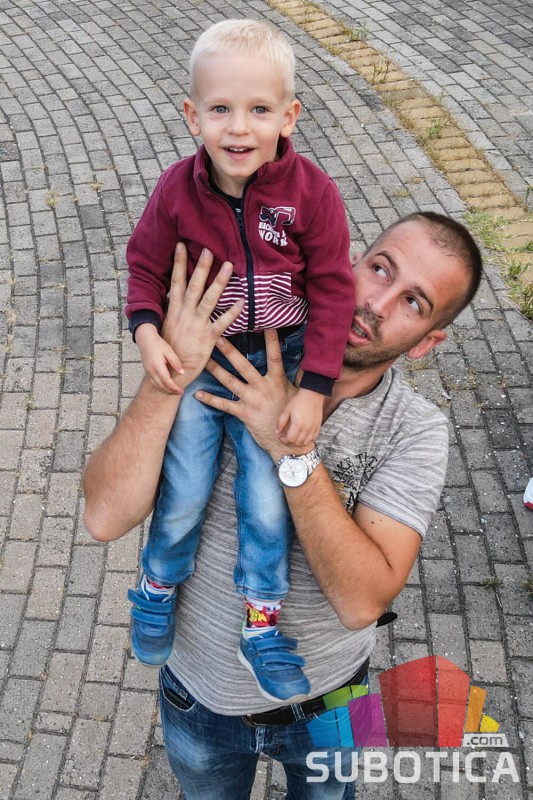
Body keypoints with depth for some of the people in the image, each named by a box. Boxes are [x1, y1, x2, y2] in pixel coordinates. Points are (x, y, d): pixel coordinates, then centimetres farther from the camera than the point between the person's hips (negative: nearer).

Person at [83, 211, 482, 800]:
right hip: (200, 695, 1)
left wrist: (290, 447, -39)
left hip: (324, 704, 0)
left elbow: (362, 601, -32)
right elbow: (105, 517, -29)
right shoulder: (221, 367, -22)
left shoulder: (416, 432, -22)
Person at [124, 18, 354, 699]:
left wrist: (313, 388, -16)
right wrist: (147, 333, -17)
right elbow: (146, 268, 3)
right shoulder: (176, 190, -11)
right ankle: (158, 585, 35)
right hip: (194, 361, 1)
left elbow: (331, 292, -11)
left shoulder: (312, 192, -15)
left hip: (276, 363, 0)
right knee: (183, 496, 2)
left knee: (267, 502, -1)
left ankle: (261, 625, 23)